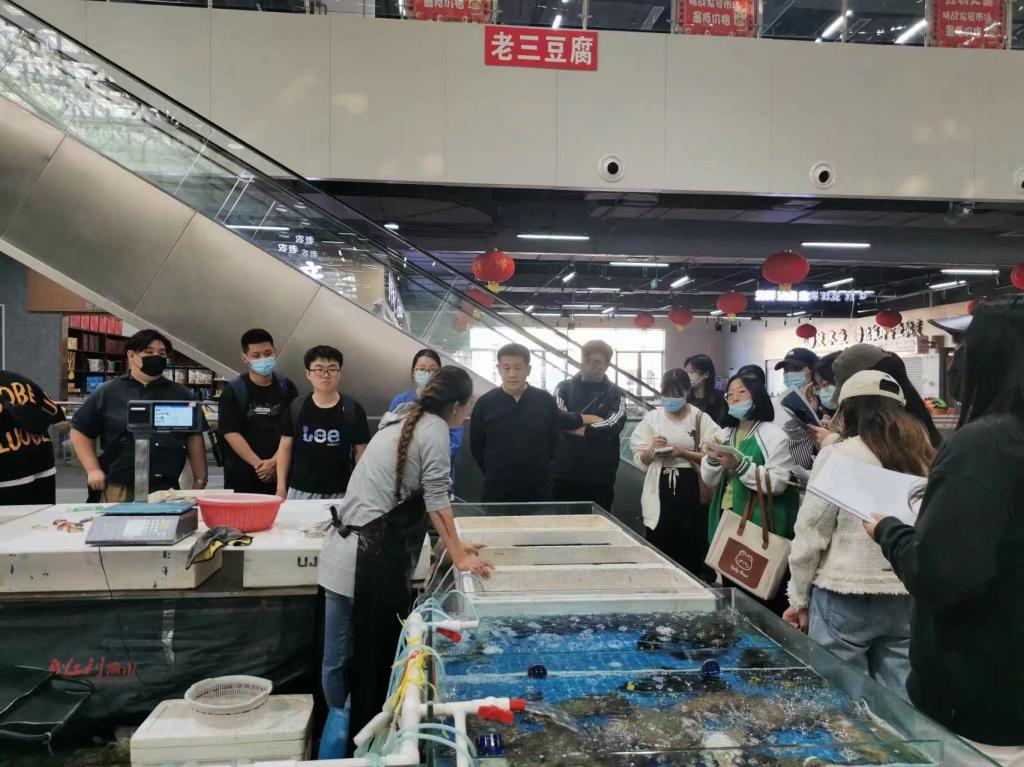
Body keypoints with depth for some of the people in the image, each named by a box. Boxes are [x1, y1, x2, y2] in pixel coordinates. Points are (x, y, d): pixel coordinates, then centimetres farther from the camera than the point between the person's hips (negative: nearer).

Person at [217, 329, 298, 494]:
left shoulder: (287, 388, 5)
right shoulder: (233, 390, 0)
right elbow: (231, 433, -7)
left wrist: (274, 462, -13)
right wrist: (259, 464, -14)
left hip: (280, 474, 1)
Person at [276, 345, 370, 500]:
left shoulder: (353, 410, -3)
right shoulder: (295, 408, 2)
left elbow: (360, 452, 2)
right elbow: (285, 448, 8)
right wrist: (281, 487, 4)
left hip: (341, 493, -1)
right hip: (300, 491, 2)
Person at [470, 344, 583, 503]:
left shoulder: (545, 400, -1)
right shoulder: (485, 403, -4)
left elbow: (554, 441, 11)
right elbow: (477, 447, 4)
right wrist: (496, 475, 7)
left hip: (539, 489, 1)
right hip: (497, 491, -1)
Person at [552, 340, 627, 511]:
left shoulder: (615, 394, 6)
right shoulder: (564, 388, 8)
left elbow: (614, 425, -13)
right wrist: (591, 420, -14)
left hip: (600, 476, 0)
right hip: (564, 472, 0)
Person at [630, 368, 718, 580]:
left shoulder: (700, 418, -1)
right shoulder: (652, 417, 5)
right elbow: (641, 459, 7)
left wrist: (683, 453, -18)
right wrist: (652, 450, -13)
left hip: (690, 487, -2)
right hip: (661, 488, 2)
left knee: (692, 545, 1)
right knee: (659, 545, 4)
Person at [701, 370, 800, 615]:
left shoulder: (773, 435, -8)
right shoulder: (724, 434, 12)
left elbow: (778, 483, -17)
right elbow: (710, 481, 10)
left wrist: (739, 465, -24)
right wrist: (713, 460, -10)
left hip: (761, 526, -7)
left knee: (763, 596, -2)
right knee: (730, 588, 16)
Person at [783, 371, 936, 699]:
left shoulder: (838, 456, -8)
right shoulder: (925, 458, 5)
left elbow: (810, 536, -6)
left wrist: (799, 599, 3)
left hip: (846, 597, -4)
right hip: (907, 599, 5)